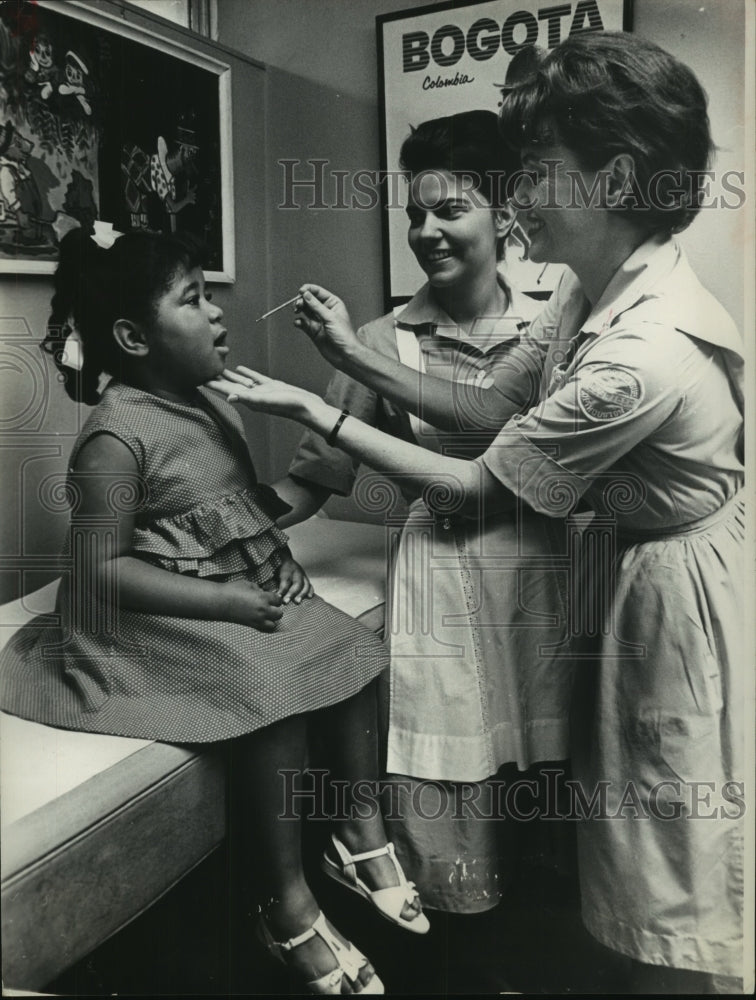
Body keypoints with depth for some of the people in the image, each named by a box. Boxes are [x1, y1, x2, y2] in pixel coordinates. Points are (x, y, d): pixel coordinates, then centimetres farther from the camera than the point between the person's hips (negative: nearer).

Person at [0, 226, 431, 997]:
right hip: (162, 619, -8)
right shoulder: (117, 436, -17)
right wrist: (226, 600, -23)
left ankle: (362, 833, 8)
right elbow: (101, 569, -20)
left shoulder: (212, 408, 9)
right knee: (276, 690, -28)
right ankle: (287, 906, -9)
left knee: (353, 647, -7)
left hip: (245, 595, 9)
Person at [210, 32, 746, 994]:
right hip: (623, 561, 9)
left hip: (668, 589, -9)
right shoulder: (594, 283, -3)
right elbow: (497, 414, 3)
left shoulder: (641, 360, -31)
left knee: (666, 855, 12)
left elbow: (480, 486, -20)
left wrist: (318, 413, -15)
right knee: (618, 802, 24)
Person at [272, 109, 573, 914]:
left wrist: (354, 357, -24)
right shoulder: (387, 336, 3)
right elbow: (321, 465, -2)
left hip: (531, 556, 1)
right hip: (435, 566, 0)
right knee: (439, 772, 2)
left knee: (539, 756, 8)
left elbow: (488, 416, -19)